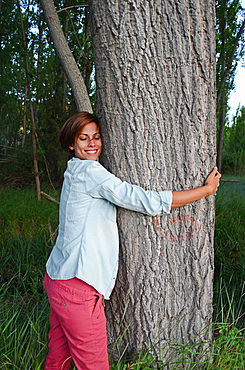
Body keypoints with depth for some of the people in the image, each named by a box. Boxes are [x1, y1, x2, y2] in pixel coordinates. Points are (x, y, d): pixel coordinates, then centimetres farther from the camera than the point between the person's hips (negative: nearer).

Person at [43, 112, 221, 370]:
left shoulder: (74, 172, 14)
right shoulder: (88, 170, -15)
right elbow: (150, 203, -17)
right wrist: (208, 189, -7)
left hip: (58, 279, 9)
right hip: (77, 286, -9)